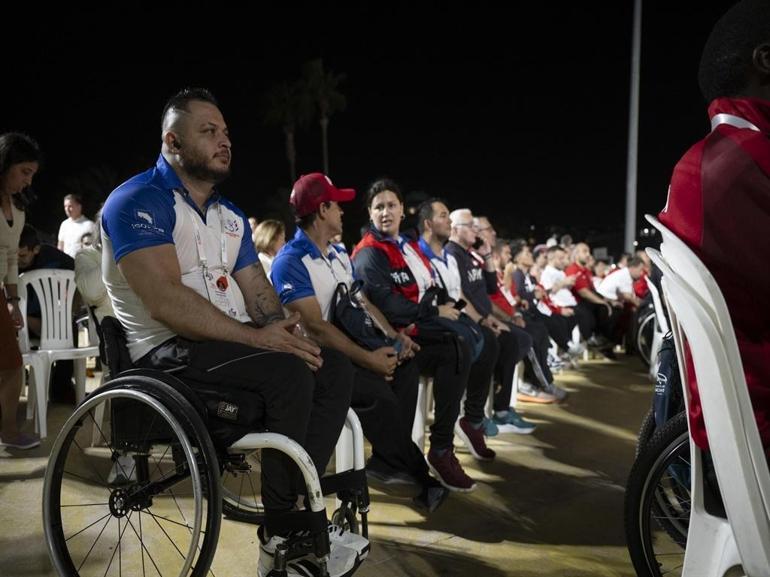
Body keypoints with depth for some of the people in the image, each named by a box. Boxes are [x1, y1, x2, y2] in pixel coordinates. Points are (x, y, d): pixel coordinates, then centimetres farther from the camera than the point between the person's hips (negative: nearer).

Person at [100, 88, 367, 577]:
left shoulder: (230, 215, 17)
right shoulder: (139, 201, -10)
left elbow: (258, 289, 11)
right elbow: (166, 302, -22)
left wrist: (281, 328, -13)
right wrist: (257, 337, -25)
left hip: (232, 342, 8)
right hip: (169, 350, -8)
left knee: (333, 369, -11)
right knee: (289, 373, -29)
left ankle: (297, 511, -8)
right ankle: (280, 535, -13)